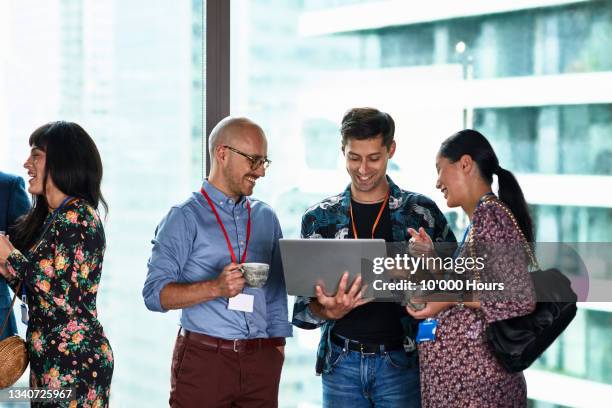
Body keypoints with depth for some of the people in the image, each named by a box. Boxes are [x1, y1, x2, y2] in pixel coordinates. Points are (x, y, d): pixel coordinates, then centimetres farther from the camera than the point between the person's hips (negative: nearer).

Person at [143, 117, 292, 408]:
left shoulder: (265, 218, 13)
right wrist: (215, 288, -22)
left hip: (261, 361, 4)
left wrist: (278, 346, 7)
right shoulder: (184, 217, -3)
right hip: (203, 359, -4)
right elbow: (154, 293, -10)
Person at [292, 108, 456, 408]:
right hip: (341, 362, 2)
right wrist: (328, 311, -17)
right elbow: (303, 307, 5)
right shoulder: (319, 219, 5)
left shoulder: (421, 212, 1)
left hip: (402, 361, -2)